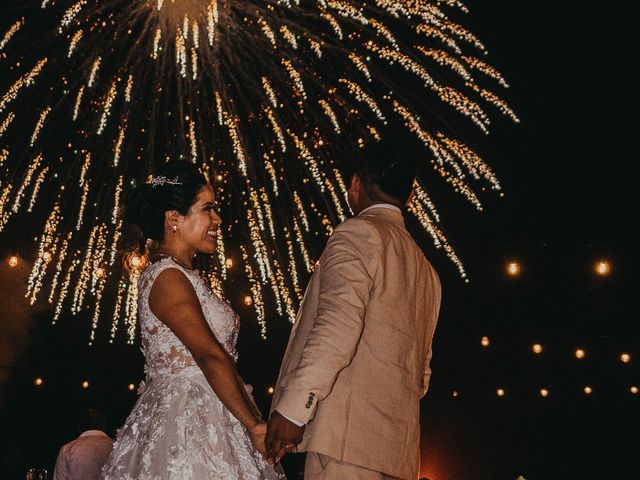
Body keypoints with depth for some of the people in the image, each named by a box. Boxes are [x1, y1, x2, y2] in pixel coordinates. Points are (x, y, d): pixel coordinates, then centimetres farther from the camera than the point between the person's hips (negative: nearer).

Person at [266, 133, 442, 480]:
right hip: (400, 443, 9)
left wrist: (291, 408, -20)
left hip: (348, 432, -9)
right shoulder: (425, 270, 24)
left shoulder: (357, 233, -2)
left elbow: (339, 323, -18)